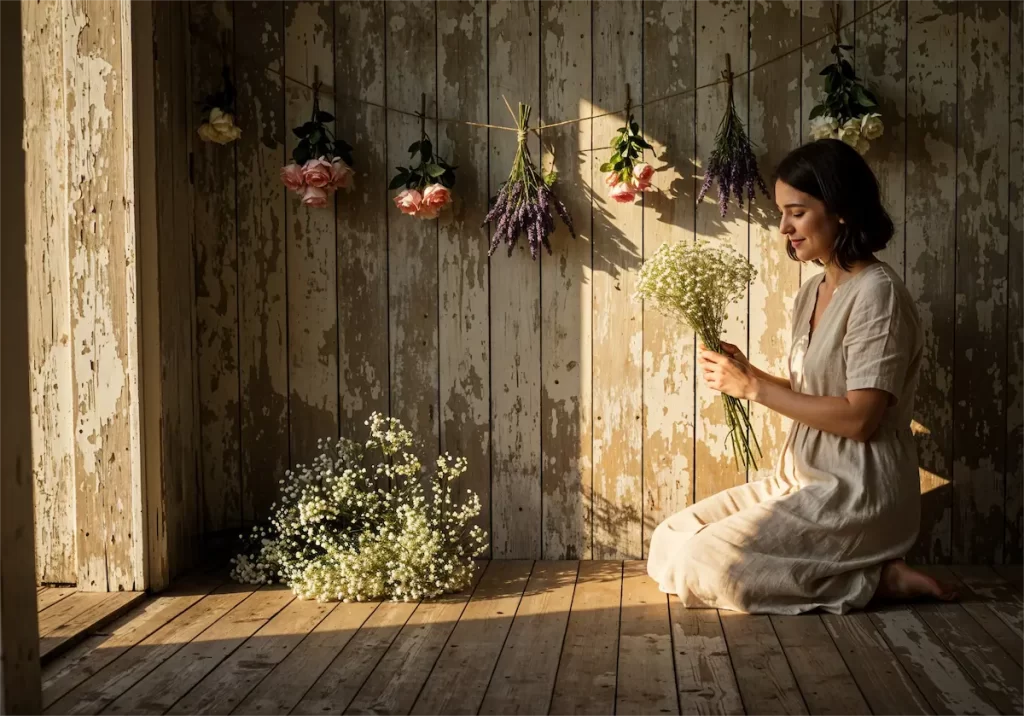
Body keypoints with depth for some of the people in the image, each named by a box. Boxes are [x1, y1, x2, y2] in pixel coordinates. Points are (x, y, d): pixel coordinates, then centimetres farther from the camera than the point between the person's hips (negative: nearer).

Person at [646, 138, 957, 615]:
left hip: (858, 494, -9)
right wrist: (746, 374, -3)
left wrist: (753, 388, -17)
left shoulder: (876, 291, -15)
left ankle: (875, 579, -8)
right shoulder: (811, 293, 12)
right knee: (668, 543, 0)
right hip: (801, 478, 9)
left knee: (704, 566, -22)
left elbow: (859, 418, -21)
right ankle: (850, 567, 1)